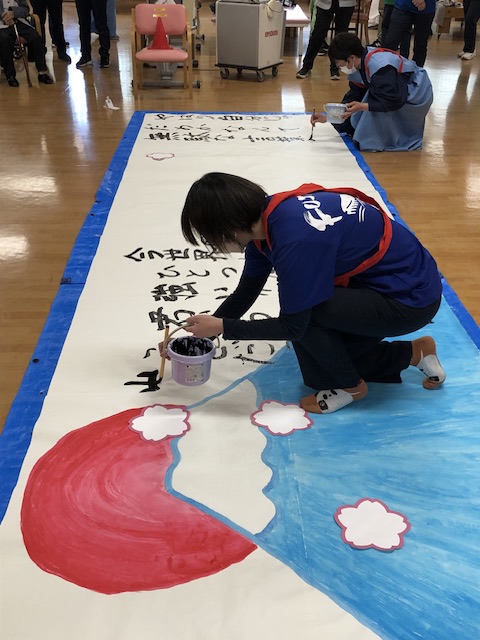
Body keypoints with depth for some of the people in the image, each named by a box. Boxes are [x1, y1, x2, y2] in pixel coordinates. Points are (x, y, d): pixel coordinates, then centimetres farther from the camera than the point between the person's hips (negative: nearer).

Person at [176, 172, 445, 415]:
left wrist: (221, 326, -16)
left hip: (412, 298, -9)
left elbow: (292, 326, -23)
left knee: (301, 312, -22)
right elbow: (244, 295, 8)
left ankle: (350, 386, 3)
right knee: (317, 370, 9)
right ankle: (413, 353, 23)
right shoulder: (265, 219, -5)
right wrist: (202, 332, 7)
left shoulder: (296, 237, -33)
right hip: (378, 283, 9)